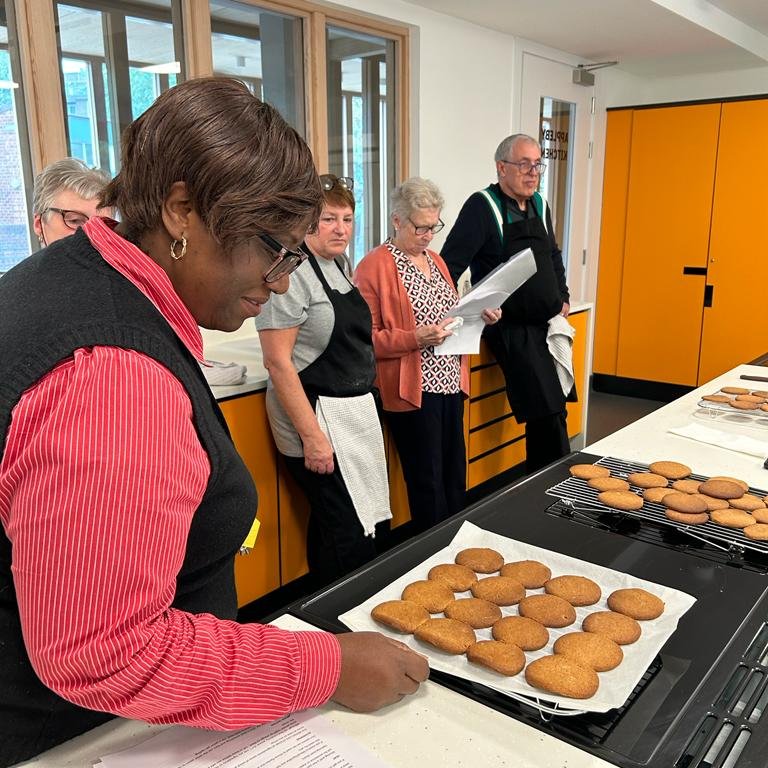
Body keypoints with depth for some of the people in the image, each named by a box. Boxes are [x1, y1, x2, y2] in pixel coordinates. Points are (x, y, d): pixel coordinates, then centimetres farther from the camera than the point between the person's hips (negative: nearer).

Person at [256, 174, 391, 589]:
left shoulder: (334, 266, 11)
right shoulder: (293, 272, -16)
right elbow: (278, 361, -20)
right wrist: (311, 436, -21)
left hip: (356, 412, 9)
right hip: (318, 417, -9)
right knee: (351, 538, -4)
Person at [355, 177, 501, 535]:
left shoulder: (435, 260, 15)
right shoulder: (375, 265, -10)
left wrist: (479, 316, 6)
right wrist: (415, 338, -24)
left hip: (450, 382, 8)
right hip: (413, 390, -8)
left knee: (456, 478, 15)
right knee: (427, 483, 2)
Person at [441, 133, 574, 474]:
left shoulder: (539, 204, 11)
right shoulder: (483, 206, -11)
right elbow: (450, 265, -15)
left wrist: (563, 297, 18)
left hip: (549, 324, 7)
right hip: (512, 328, -7)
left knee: (552, 409, 9)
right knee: (548, 414, -12)